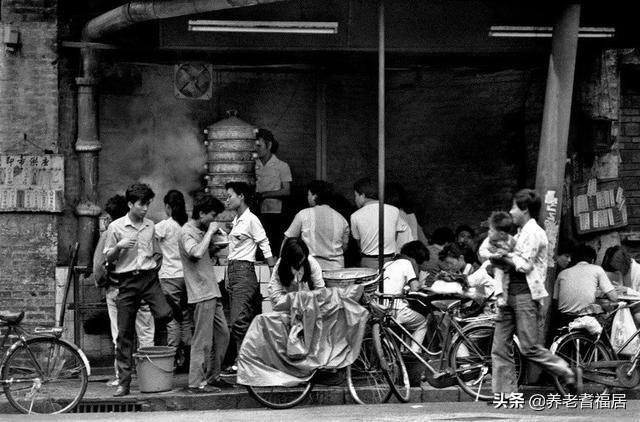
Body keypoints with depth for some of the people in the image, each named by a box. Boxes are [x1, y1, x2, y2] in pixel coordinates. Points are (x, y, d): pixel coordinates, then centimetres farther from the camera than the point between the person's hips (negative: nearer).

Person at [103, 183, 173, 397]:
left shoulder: (150, 226, 11)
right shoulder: (116, 227, 1)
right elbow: (108, 258, 5)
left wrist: (154, 266, 7)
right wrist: (119, 246, -13)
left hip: (149, 277, 2)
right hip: (127, 281, -2)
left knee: (164, 315, -24)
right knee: (124, 333, -2)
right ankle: (124, 382, 3)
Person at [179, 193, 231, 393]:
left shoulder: (200, 231, 18)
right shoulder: (186, 232, -11)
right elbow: (196, 252, -31)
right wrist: (210, 232, -21)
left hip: (212, 292, 10)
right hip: (201, 293, -10)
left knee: (222, 334, 12)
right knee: (203, 340, -8)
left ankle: (212, 376, 21)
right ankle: (196, 382, -3)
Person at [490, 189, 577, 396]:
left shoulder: (534, 232, -8)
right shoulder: (521, 233, 22)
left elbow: (525, 264, -15)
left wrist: (503, 260, -6)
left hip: (525, 295, -9)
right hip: (510, 293, 9)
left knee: (529, 347, -9)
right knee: (500, 348, 2)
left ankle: (566, 373, 5)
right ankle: (505, 394, 3)